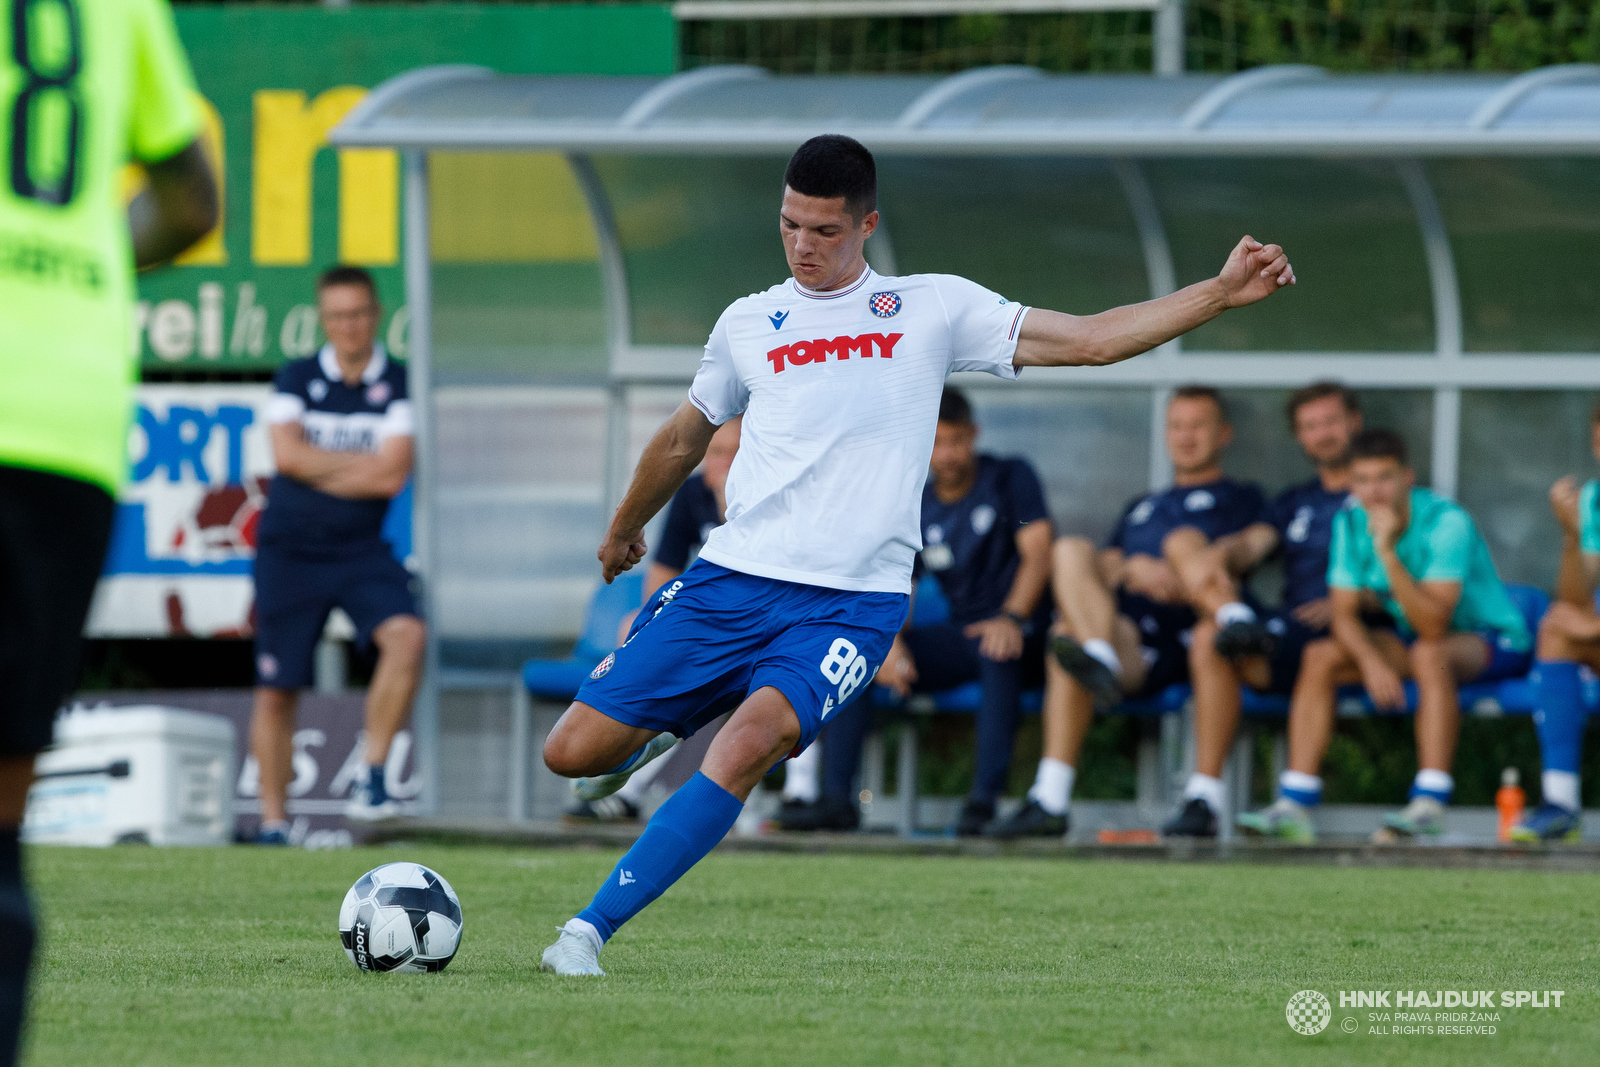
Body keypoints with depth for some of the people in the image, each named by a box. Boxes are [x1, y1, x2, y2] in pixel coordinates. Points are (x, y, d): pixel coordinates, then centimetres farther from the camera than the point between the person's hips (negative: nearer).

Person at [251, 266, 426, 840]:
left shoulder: (399, 384, -1)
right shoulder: (296, 378, 3)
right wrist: (365, 463, -9)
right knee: (276, 690, 3)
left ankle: (373, 774, -20)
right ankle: (273, 819, 15)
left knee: (406, 635, -28)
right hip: (289, 550, 1)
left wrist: (316, 467, -7)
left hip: (362, 551, -1)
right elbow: (288, 453, -13)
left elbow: (392, 476, -11)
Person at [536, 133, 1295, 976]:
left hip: (851, 601, -3)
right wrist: (624, 527, 44)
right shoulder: (747, 326, 13)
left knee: (749, 745, -30)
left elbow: (1088, 340, 6)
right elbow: (682, 440, 30)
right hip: (730, 581, 3)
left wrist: (1219, 294, -2)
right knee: (573, 751, -5)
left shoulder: (934, 308, 7)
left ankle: (591, 928, -27)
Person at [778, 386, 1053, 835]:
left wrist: (1011, 617, -31)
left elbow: (1037, 553, -12)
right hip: (957, 639, 5)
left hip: (1024, 636, -5)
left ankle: (985, 798, -46)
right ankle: (837, 798, -19)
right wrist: (890, 642, -19)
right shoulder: (916, 508, 11)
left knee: (997, 648, -41)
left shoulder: (1011, 478, 0)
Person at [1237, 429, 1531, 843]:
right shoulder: (1351, 521, -6)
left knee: (1430, 653, -37)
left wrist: (1388, 554, -39)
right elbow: (1344, 615, -6)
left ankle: (1430, 804, -41)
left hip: (1492, 639, -6)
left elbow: (1433, 627, -33)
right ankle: (1293, 806, -17)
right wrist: (1371, 662, -25)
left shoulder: (1446, 522, -25)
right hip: (1411, 639, 6)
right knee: (1320, 657, -12)